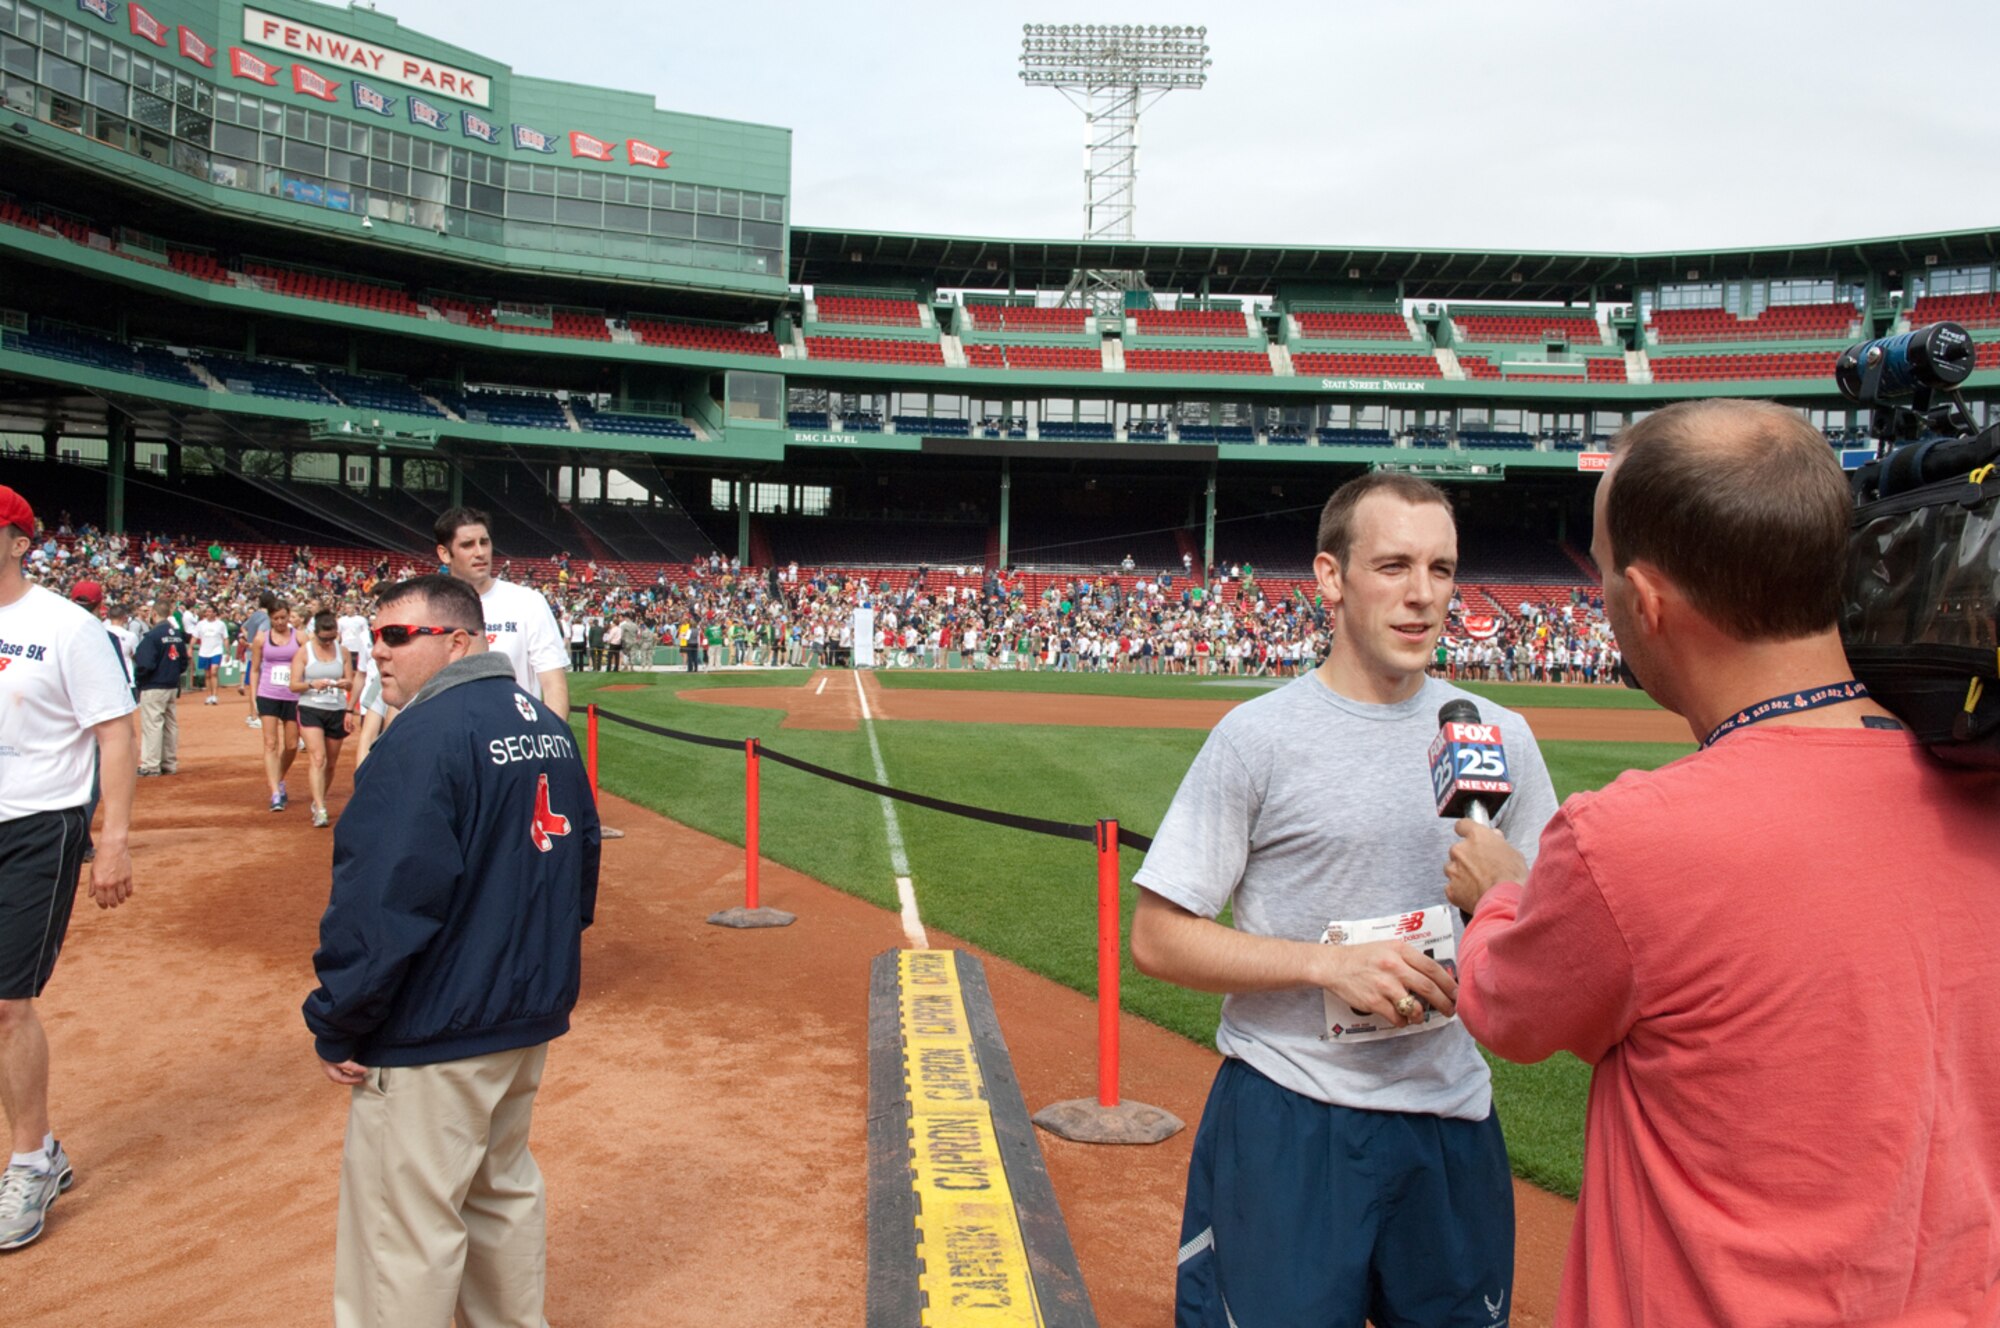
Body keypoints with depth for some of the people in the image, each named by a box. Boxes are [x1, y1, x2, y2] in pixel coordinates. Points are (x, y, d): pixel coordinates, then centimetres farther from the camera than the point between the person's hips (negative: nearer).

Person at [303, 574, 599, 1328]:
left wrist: (336, 1029, -13)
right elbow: (582, 860, 15)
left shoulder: (426, 735, -19)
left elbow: (382, 903, -23)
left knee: (405, 1234, 4)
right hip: (530, 1018, 9)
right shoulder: (549, 728, 7)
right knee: (504, 1191, 23)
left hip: (429, 1039, -9)